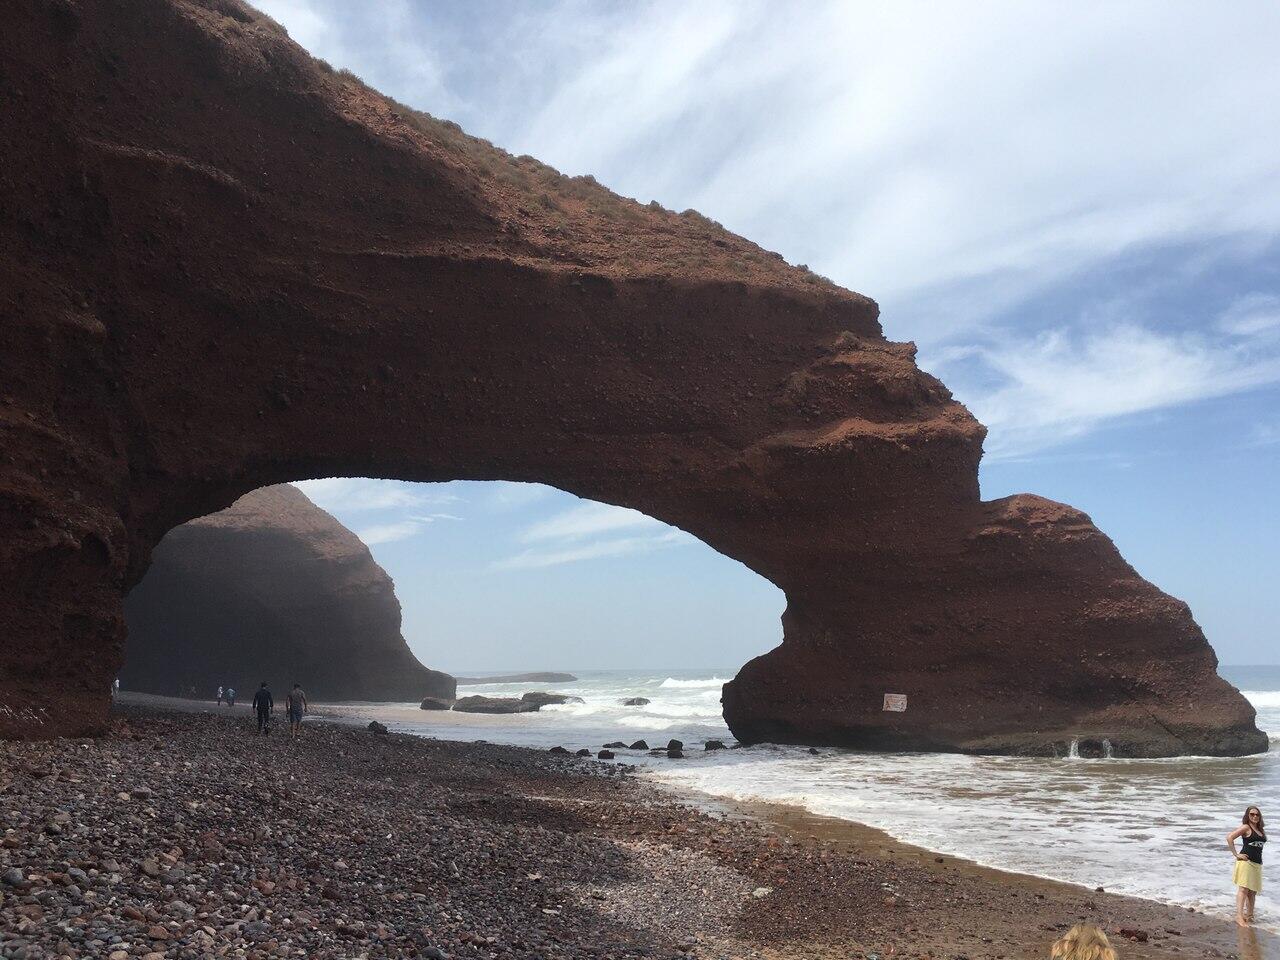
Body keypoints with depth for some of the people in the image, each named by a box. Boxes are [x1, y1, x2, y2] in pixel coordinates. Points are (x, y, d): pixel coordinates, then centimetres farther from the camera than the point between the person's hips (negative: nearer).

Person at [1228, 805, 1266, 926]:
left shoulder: (1261, 830, 15)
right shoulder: (1246, 827, -6)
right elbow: (1229, 837, -15)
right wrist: (1236, 855, -14)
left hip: (1257, 863, 7)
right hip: (1246, 861, -7)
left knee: (1253, 891, 12)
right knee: (1243, 889, -14)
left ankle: (1249, 915, 22)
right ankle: (1239, 916, -19)